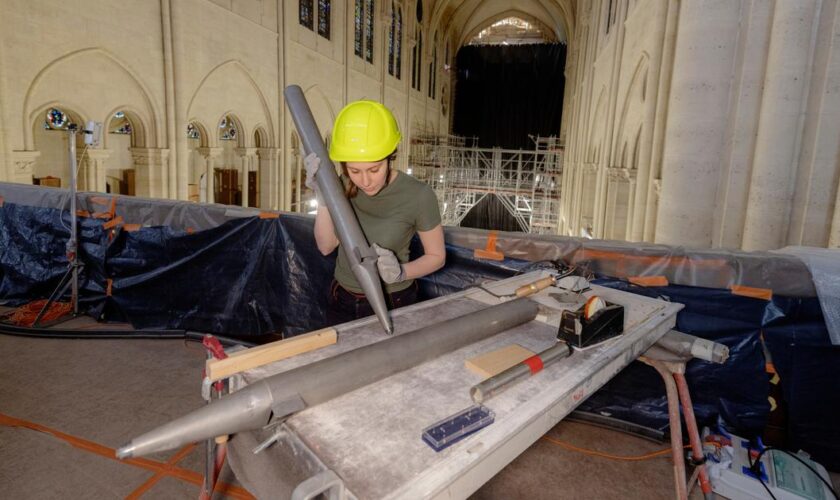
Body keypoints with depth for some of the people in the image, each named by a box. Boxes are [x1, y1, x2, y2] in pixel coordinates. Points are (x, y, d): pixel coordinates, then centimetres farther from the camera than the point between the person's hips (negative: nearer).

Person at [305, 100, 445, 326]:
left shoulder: (418, 195, -23)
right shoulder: (346, 185, -10)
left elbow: (437, 256, -11)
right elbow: (326, 246, -11)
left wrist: (401, 272, -28)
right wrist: (322, 196, -24)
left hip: (392, 303, -3)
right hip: (342, 300, 4)